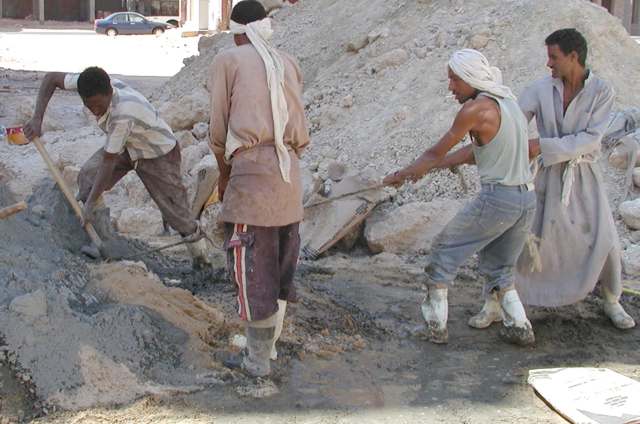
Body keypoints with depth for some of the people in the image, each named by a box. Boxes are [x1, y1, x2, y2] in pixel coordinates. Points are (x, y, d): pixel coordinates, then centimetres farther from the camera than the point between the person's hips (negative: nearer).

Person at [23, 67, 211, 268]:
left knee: (175, 212, -2)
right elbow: (51, 78, -10)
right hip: (126, 147, 7)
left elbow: (109, 162, -35)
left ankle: (201, 255, 22)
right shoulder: (96, 86, -24)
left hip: (160, 155, -6)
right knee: (88, 176, -17)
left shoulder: (123, 114, -42)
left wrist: (91, 203, -28)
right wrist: (37, 118, -19)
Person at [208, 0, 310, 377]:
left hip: (251, 170, -6)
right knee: (281, 265, 16)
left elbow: (219, 129, 4)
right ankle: (269, 346, 28)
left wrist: (224, 173, 18)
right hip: (290, 174, 6)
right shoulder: (289, 64, 17)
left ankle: (258, 360, 10)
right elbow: (299, 130, 16)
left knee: (252, 269, 2)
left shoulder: (227, 61, 3)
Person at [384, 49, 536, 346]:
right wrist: (427, 168, 22)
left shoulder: (476, 108, -11)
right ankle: (520, 328, 16)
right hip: (528, 199, 8)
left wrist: (403, 174, 12)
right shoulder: (507, 100, 15)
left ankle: (436, 325, 11)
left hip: (497, 198, -8)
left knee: (445, 251, 9)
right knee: (499, 269, 23)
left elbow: (437, 152, -3)